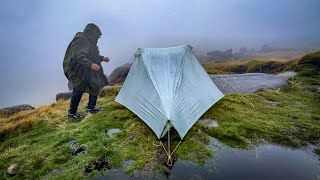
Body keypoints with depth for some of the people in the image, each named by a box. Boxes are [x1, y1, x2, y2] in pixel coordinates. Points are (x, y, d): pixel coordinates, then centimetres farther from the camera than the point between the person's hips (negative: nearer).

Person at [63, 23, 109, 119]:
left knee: (95, 85, 11)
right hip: (78, 70, -10)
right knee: (79, 90, -4)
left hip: (86, 70, 10)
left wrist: (102, 58, 19)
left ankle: (91, 107, 24)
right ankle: (72, 112, 13)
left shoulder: (89, 41, 13)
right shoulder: (80, 40, -17)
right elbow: (77, 56, -28)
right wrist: (90, 64, -35)